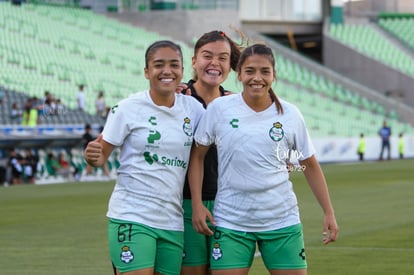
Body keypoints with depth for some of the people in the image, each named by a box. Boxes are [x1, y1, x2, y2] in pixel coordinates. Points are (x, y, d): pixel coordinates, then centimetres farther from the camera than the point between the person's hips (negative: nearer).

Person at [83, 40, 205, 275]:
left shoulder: (193, 108, 5)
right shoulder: (129, 108, -6)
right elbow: (102, 154, -5)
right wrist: (93, 157, -25)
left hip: (172, 221, 5)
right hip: (132, 217, -5)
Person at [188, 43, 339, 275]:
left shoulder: (290, 115, 0)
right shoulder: (219, 108, -3)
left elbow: (310, 165, 9)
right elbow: (197, 156, 4)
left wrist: (329, 212, 5)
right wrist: (197, 204, -5)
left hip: (282, 221, 1)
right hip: (230, 222, -1)